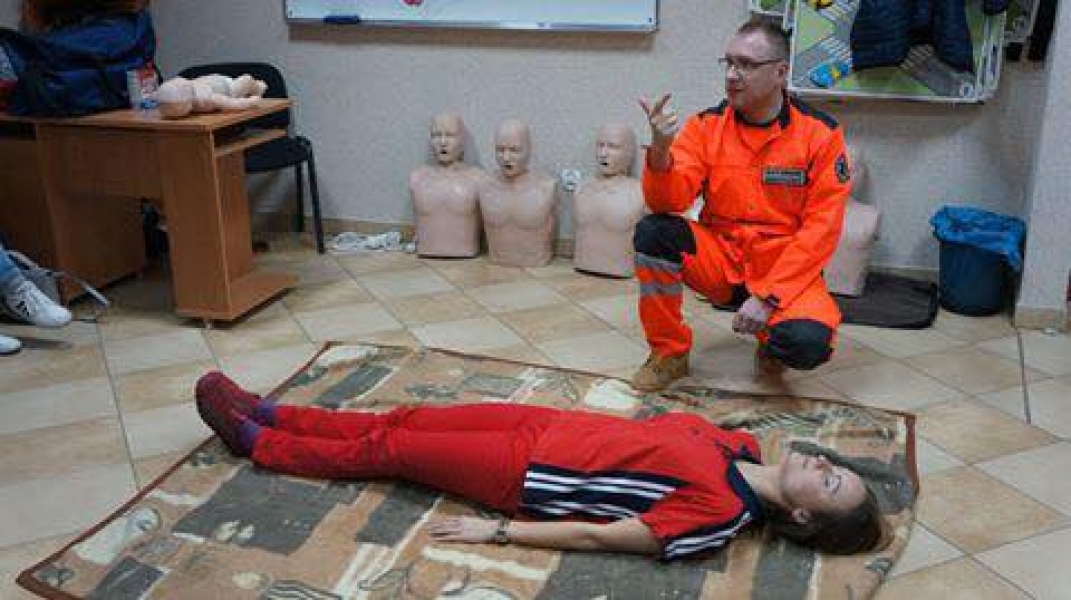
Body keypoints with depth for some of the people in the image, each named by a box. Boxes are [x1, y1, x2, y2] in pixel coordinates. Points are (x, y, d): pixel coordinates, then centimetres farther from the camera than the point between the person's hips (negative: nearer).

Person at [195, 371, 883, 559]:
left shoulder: (718, 514, -23)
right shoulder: (740, 448, -2)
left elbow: (596, 535, -23)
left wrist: (495, 531, -20)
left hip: (528, 475, -6)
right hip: (549, 425, 6)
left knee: (388, 449, 3)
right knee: (407, 417, 11)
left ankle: (252, 439, 24)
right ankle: (267, 412, 29)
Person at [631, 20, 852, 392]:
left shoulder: (820, 134, -9)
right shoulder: (706, 125, -3)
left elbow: (820, 230, -12)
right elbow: (668, 202, -11)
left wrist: (766, 297, -20)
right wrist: (660, 151, -32)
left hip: (785, 268, -2)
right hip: (720, 259, 3)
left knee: (807, 343, -31)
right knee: (652, 232, -24)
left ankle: (771, 341, 9)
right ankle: (670, 353, -4)